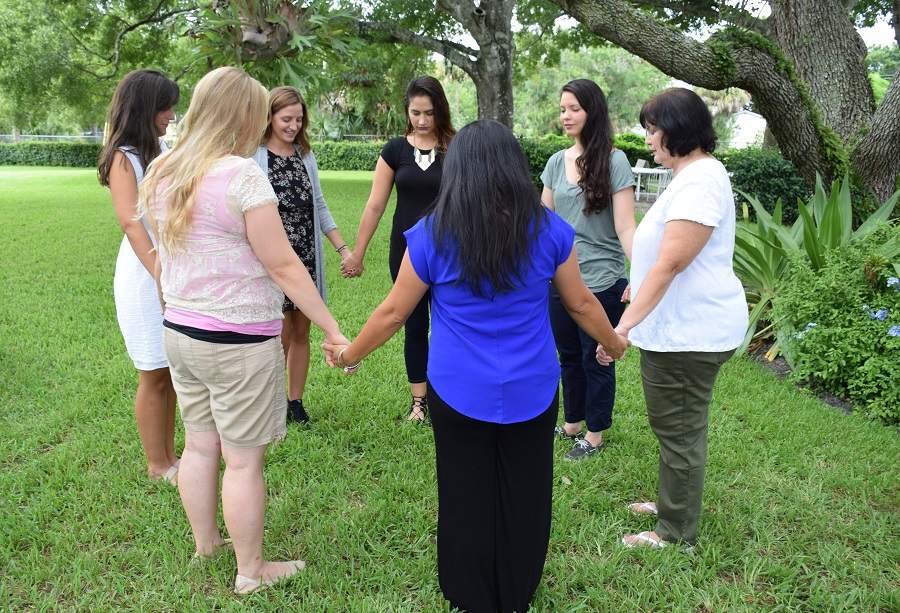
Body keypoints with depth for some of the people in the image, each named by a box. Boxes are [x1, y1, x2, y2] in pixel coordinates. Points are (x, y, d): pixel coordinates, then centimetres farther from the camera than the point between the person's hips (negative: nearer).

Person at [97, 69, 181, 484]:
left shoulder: (163, 147, 9)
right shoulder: (124, 158, -12)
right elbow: (131, 223, -23)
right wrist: (162, 277, -29)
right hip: (145, 273, -7)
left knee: (172, 371, 14)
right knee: (155, 375, 5)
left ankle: (168, 454, 29)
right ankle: (157, 465, 21)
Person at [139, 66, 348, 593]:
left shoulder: (163, 174, 6)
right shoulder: (242, 174, -18)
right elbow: (283, 266, -18)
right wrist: (334, 330, -14)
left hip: (179, 331, 8)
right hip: (239, 340, -8)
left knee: (199, 446, 21)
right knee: (244, 460, 6)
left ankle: (205, 543, 39)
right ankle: (251, 571, 21)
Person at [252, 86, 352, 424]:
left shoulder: (305, 155, 10)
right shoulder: (253, 156, -8)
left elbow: (319, 206, 14)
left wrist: (343, 248, 7)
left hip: (306, 257, 5)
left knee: (302, 332, 10)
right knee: (282, 335, -1)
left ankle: (295, 401, 24)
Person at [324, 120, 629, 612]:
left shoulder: (432, 235, -9)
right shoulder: (548, 229, -4)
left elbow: (393, 312, -2)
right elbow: (581, 303, 6)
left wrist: (349, 354, 15)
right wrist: (613, 344, 25)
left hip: (459, 392, -1)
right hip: (531, 391, 2)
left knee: (466, 496, 16)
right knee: (524, 494, 18)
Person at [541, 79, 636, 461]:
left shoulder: (614, 161, -10)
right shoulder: (557, 162, 6)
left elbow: (625, 227, -15)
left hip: (601, 282, -5)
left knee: (596, 358, 8)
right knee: (569, 356, 17)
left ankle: (595, 435, 24)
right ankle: (572, 424, 35)